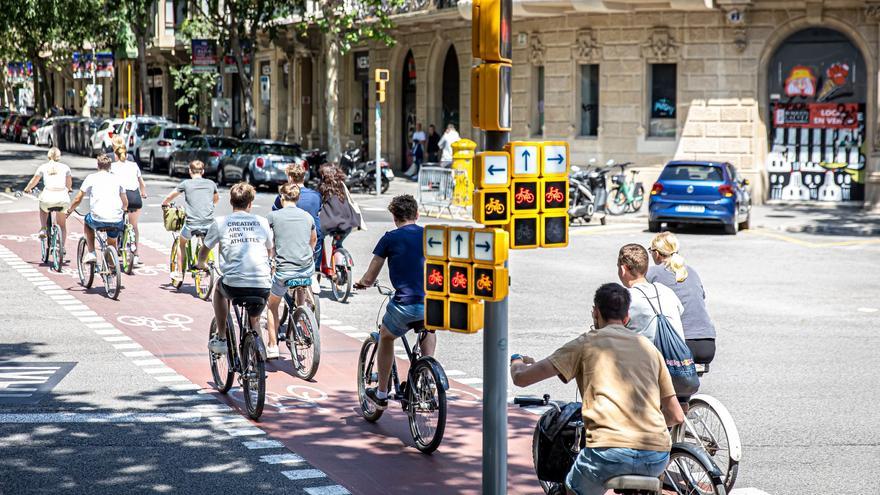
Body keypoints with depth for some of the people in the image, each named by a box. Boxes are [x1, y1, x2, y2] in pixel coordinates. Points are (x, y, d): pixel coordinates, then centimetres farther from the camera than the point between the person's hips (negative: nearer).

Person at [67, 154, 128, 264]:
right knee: (112, 243, 29)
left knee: (87, 222, 31)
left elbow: (78, 199, 9)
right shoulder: (117, 178, 14)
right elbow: (125, 203, 21)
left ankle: (91, 253, 22)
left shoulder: (91, 178, 7)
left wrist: (69, 210, 28)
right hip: (117, 221, 2)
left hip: (98, 219, -2)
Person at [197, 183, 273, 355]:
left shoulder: (220, 223, 6)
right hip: (263, 287, 1)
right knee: (254, 319, 31)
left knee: (219, 288, 34)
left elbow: (204, 251, 22)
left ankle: (221, 339, 31)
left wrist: (201, 264, 45)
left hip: (234, 285, -1)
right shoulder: (262, 222, 11)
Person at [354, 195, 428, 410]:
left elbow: (369, 279, 6)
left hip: (404, 306, -3)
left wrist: (361, 282, 29)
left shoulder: (390, 238, 4)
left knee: (386, 337, 29)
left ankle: (381, 394, 34)